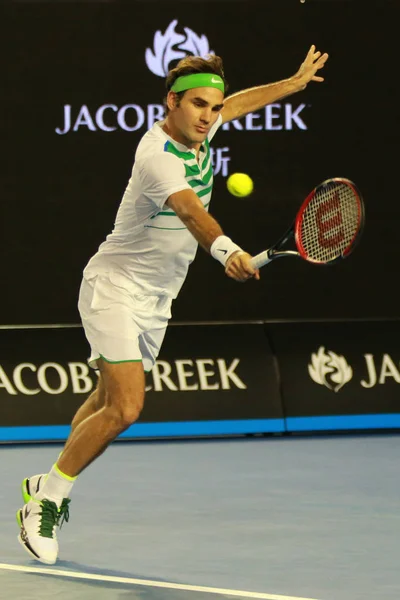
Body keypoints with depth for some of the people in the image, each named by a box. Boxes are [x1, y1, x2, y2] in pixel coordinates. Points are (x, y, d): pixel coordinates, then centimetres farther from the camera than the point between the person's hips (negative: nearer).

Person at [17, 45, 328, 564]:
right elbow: (189, 209, -48)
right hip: (115, 285, -9)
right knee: (124, 409, -19)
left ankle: (50, 489, 28)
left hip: (156, 299, 9)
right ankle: (48, 494, -4)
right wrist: (226, 250, -66)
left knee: (110, 400, 14)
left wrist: (294, 83, 31)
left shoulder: (196, 131, -2)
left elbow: (236, 104, 23)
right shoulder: (159, 157, -28)